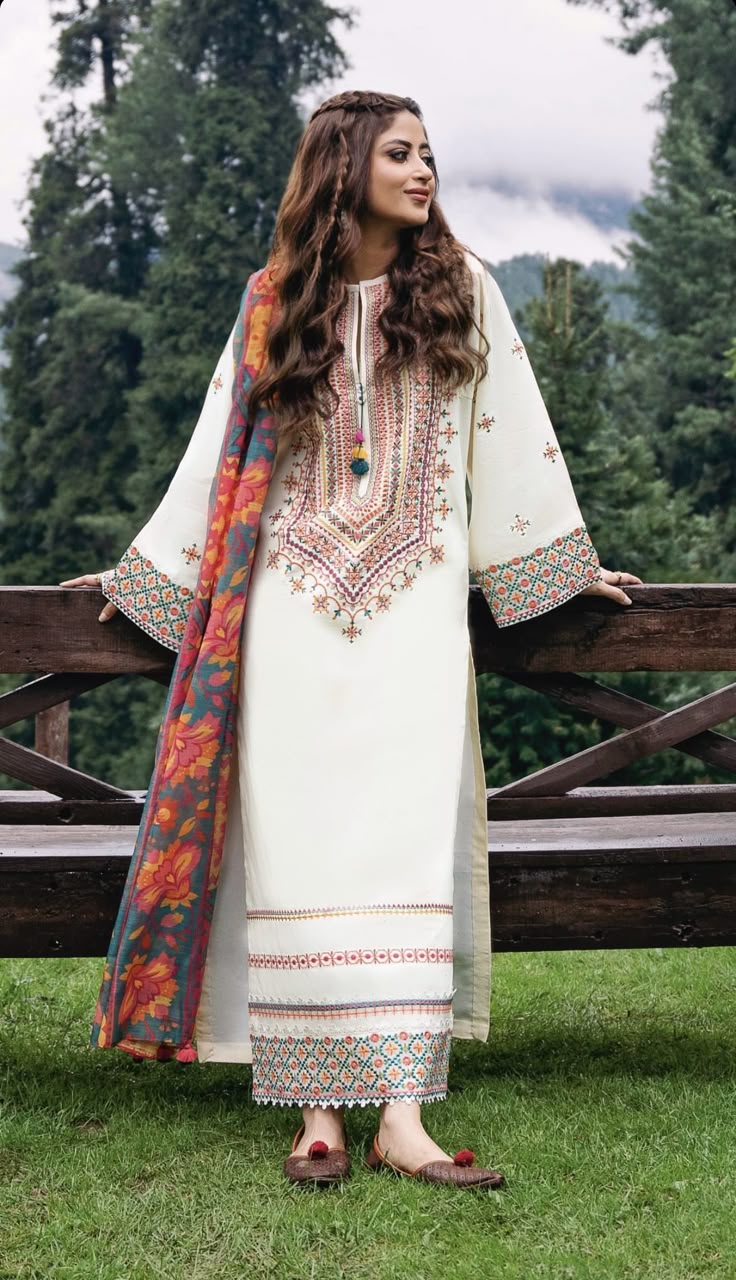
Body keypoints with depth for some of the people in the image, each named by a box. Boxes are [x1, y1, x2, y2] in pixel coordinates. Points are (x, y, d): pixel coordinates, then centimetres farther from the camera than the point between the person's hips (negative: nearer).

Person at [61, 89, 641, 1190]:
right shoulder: (276, 304, 10)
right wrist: (146, 572, 19)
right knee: (301, 844, -5)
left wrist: (567, 564, 17)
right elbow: (221, 451, 16)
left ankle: (401, 1115, -12)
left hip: (415, 604, 0)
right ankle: (317, 1111, -2)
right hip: (293, 605, 1)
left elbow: (511, 438, 15)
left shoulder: (462, 292, 10)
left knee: (405, 841, -10)